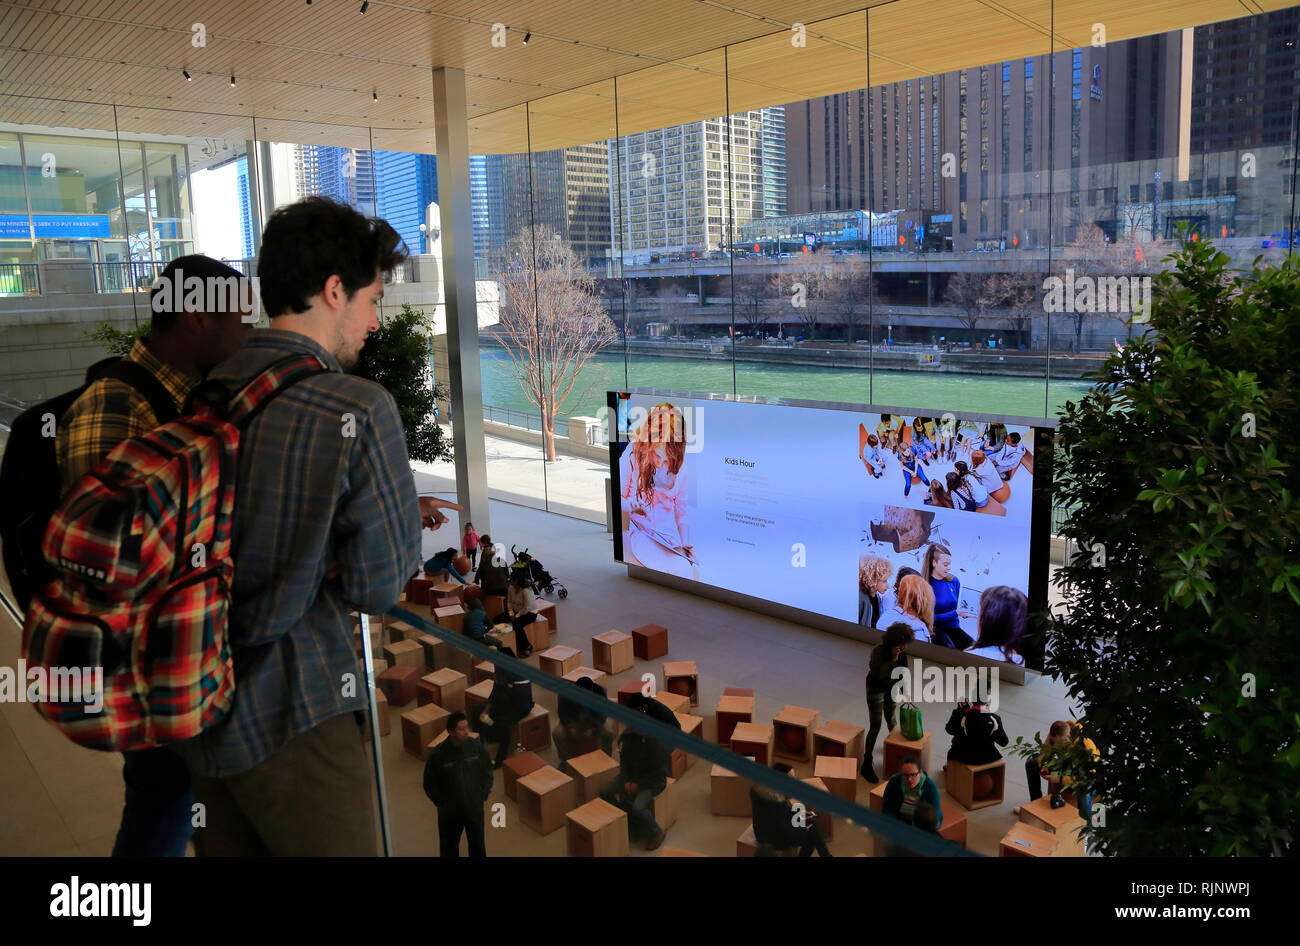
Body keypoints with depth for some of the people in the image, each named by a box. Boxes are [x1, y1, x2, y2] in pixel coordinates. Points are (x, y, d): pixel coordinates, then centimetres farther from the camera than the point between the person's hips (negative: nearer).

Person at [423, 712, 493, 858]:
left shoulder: (476, 746, -16)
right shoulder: (438, 754, -23)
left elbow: (487, 771, 1)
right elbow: (429, 784, -9)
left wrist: (484, 794, -1)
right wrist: (441, 803, -8)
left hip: (474, 806, 2)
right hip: (450, 810, -2)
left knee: (477, 841, 20)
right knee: (449, 845, 18)